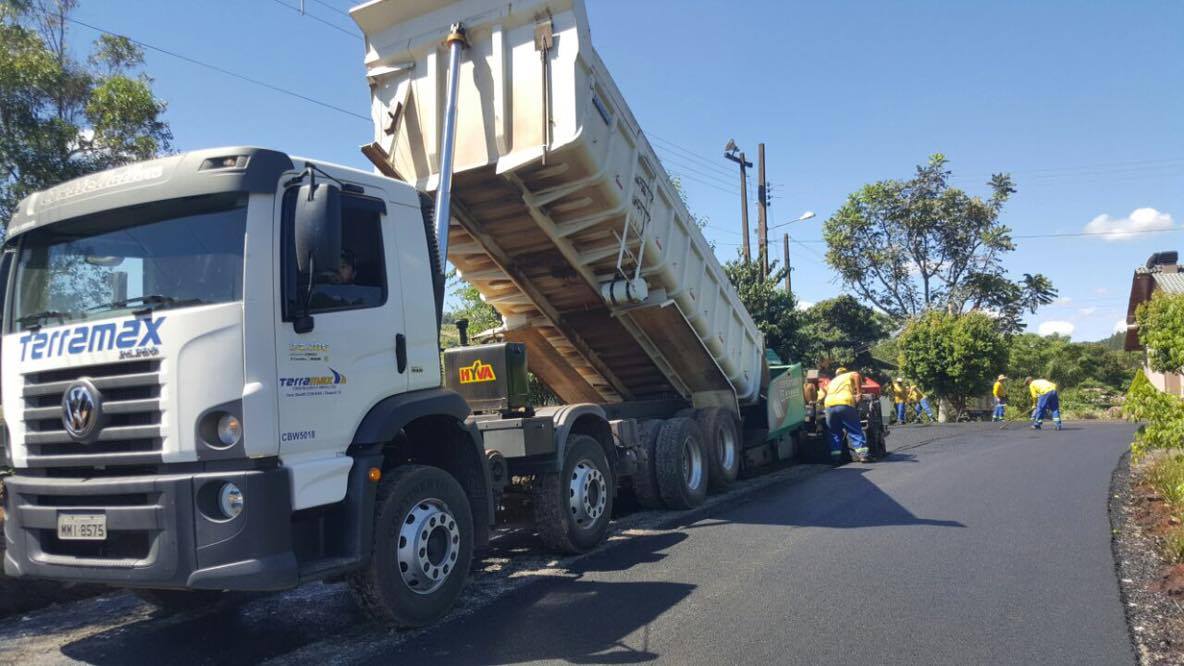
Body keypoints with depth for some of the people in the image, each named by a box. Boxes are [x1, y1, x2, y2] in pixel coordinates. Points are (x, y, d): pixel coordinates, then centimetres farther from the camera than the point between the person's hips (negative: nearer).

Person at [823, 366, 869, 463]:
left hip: (829, 405, 4)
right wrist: (859, 392, 3)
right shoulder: (850, 375, 25)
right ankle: (862, 454, -6)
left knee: (834, 433, 13)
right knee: (855, 430, 2)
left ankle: (835, 457, 8)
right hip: (845, 403, -4)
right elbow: (857, 376, 3)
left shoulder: (832, 381, 38)